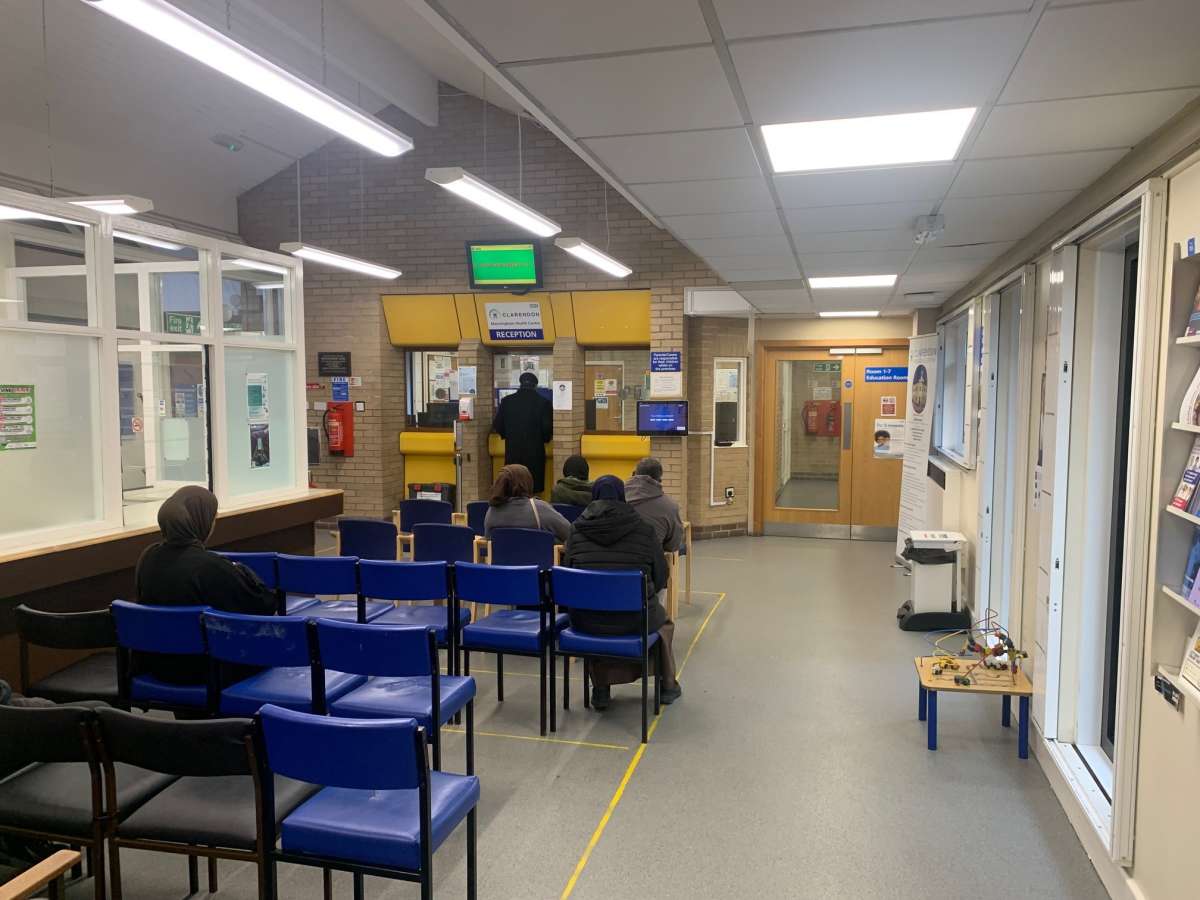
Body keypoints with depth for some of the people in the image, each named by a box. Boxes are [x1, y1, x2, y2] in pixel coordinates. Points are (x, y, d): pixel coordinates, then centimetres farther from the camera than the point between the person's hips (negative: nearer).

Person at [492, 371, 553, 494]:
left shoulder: (507, 401, 1)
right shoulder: (543, 402, -6)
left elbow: (497, 425, 3)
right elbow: (548, 428, -8)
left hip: (513, 452, 2)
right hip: (535, 453, -2)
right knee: (534, 488, 2)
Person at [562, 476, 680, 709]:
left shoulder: (578, 528, 1)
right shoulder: (644, 529, -2)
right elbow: (660, 578, 3)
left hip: (586, 620, 1)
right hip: (635, 619, -1)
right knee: (662, 620, 33)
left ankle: (600, 689, 35)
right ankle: (667, 686, 44)